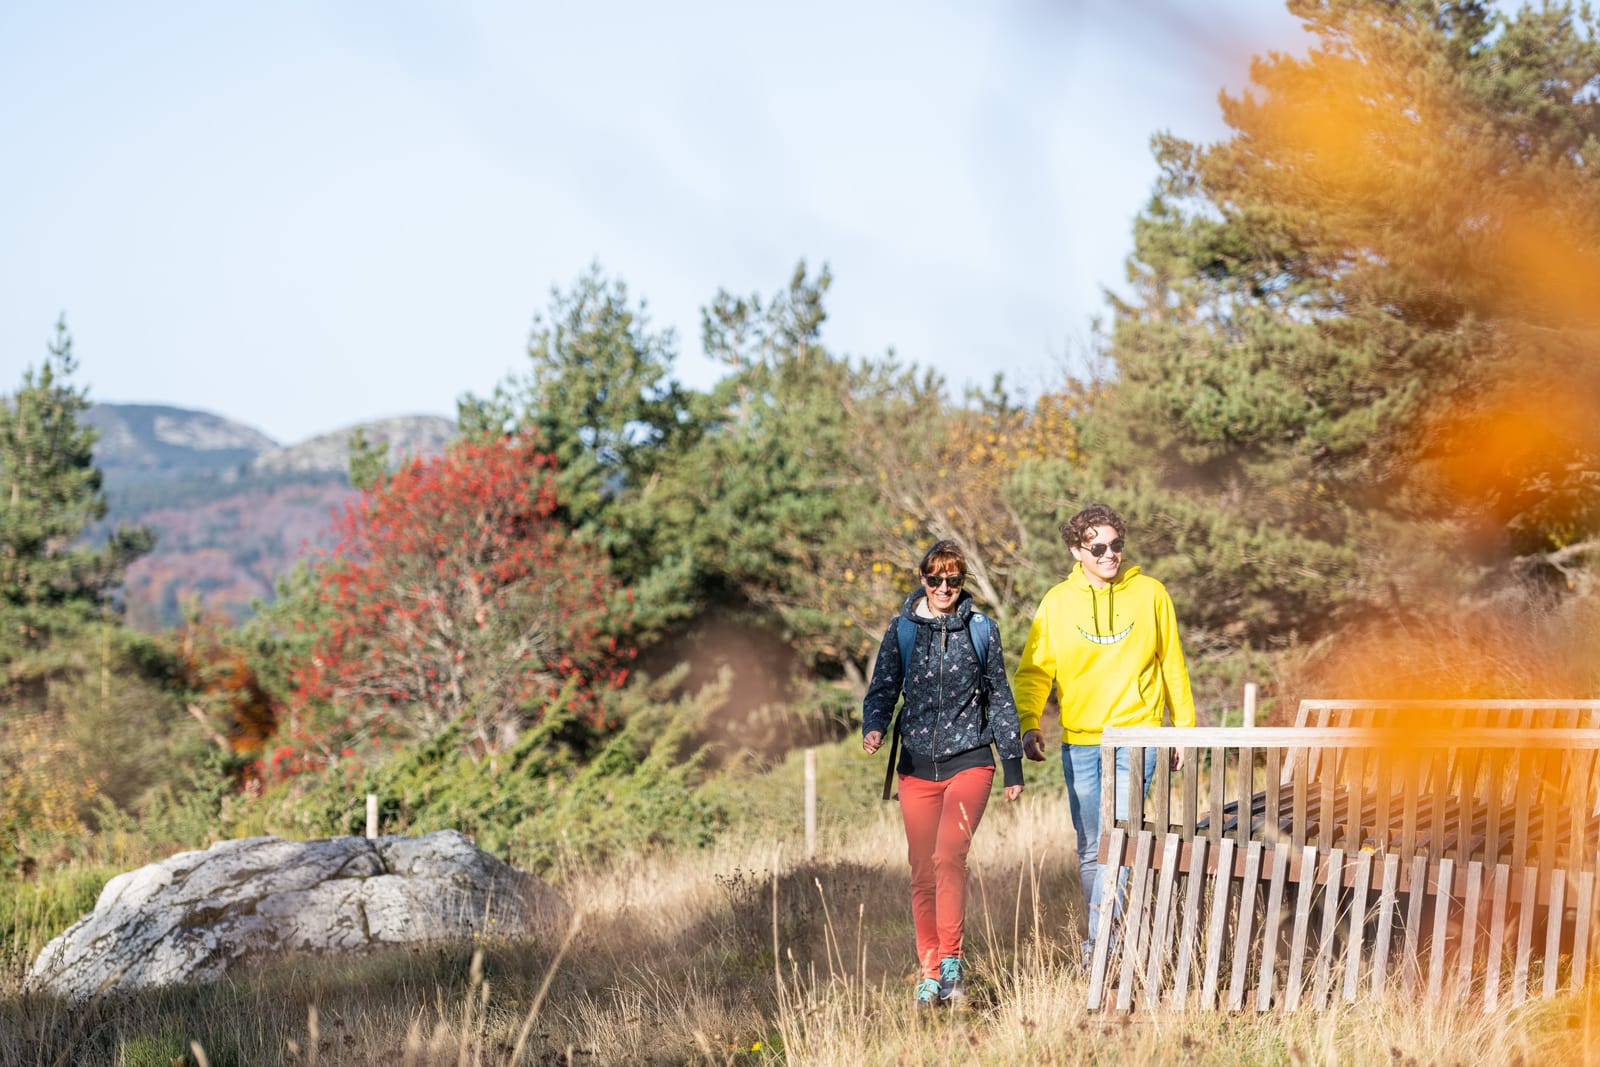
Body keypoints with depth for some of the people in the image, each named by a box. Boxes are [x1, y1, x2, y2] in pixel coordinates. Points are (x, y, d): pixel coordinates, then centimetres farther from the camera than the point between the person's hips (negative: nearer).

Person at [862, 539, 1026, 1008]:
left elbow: (1001, 699, 12)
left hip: (969, 760, -2)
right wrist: (873, 728, -14)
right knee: (923, 874, 2)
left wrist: (1013, 766, 13)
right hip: (918, 766, 2)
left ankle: (952, 958, -16)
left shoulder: (981, 630, 6)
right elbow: (882, 690, 8)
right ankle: (930, 974, 12)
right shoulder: (902, 630, 6)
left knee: (949, 855, -22)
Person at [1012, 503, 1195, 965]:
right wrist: (1029, 724, -11)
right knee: (1090, 850, 8)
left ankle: (1099, 940, -15)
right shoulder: (1057, 602, 3)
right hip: (1079, 741, 2)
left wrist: (1184, 729, 9)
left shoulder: (1150, 594, 2)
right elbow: (1033, 671, 5)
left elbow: (1173, 666, 10)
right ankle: (1102, 940, 21)